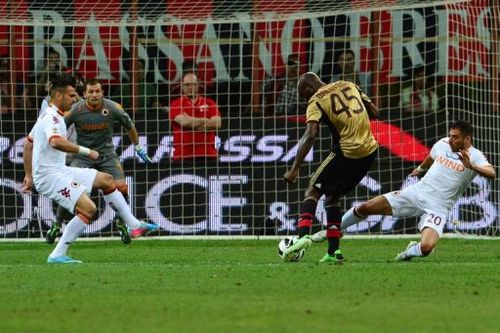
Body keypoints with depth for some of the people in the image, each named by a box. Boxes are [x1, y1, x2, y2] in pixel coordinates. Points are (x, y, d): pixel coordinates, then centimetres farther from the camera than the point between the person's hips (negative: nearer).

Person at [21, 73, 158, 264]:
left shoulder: (48, 117, 17)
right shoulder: (52, 117, -17)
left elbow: (28, 144, 26)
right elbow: (56, 142, -38)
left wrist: (29, 175, 27)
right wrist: (86, 152, -32)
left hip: (60, 171, 11)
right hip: (51, 176, -11)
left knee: (106, 180, 15)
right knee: (88, 209, -23)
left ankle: (134, 225, 20)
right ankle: (57, 255, -17)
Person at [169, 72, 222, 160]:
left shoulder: (210, 103, 12)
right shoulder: (175, 104, 4)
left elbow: (217, 123, -2)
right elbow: (184, 122, -13)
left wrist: (191, 121, -6)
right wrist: (206, 120, -1)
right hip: (183, 156, -2)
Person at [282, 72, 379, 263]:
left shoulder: (316, 101, -5)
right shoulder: (350, 86, 13)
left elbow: (311, 135, -19)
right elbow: (374, 113, 15)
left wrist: (294, 169, -22)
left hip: (347, 152, -6)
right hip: (370, 150, 6)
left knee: (313, 191, 6)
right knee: (332, 197, 18)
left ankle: (304, 235, -18)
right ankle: (333, 252, 13)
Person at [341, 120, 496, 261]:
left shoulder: (474, 156, -10)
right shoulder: (443, 144, 6)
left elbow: (492, 173, -28)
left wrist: (471, 166, -45)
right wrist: (421, 169, 48)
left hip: (438, 207, -5)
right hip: (417, 192, 5)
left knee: (426, 248, -30)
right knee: (364, 208, -1)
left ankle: (412, 251, 7)